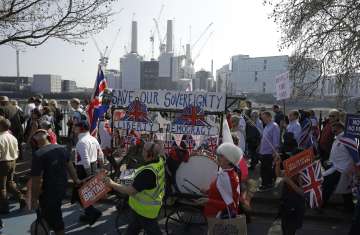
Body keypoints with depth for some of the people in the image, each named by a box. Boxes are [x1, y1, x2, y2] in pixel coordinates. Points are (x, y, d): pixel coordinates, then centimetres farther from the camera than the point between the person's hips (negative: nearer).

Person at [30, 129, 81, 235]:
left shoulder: (38, 154, -23)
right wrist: (76, 180, 23)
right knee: (55, 214, 26)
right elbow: (70, 166, 11)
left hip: (49, 192, -7)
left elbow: (37, 180, -22)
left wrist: (34, 199, -13)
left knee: (54, 219, 9)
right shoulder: (62, 148, -1)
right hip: (62, 188, 7)